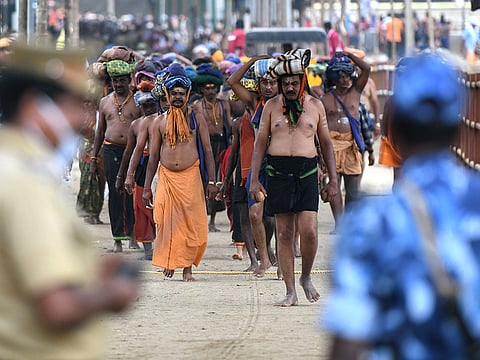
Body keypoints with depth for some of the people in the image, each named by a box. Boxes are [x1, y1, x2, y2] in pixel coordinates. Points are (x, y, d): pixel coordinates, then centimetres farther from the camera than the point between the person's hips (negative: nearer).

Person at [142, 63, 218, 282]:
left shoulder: (196, 119, 5)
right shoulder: (160, 121, 9)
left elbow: (207, 151, 5)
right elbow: (153, 156, 11)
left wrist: (211, 181, -2)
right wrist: (147, 187, 7)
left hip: (191, 176, -1)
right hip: (166, 177, 1)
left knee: (191, 222, -4)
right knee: (166, 221, -4)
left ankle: (187, 266, 2)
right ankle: (169, 262, 9)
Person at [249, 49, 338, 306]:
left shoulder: (315, 106, 9)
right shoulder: (272, 106, 7)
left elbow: (326, 142, 14)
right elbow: (260, 142, 7)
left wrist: (333, 179, 8)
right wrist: (254, 179, -1)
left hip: (307, 172, 0)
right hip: (278, 171, 0)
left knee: (308, 230, -12)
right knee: (284, 233, 1)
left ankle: (306, 277, 14)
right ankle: (290, 292, 5)